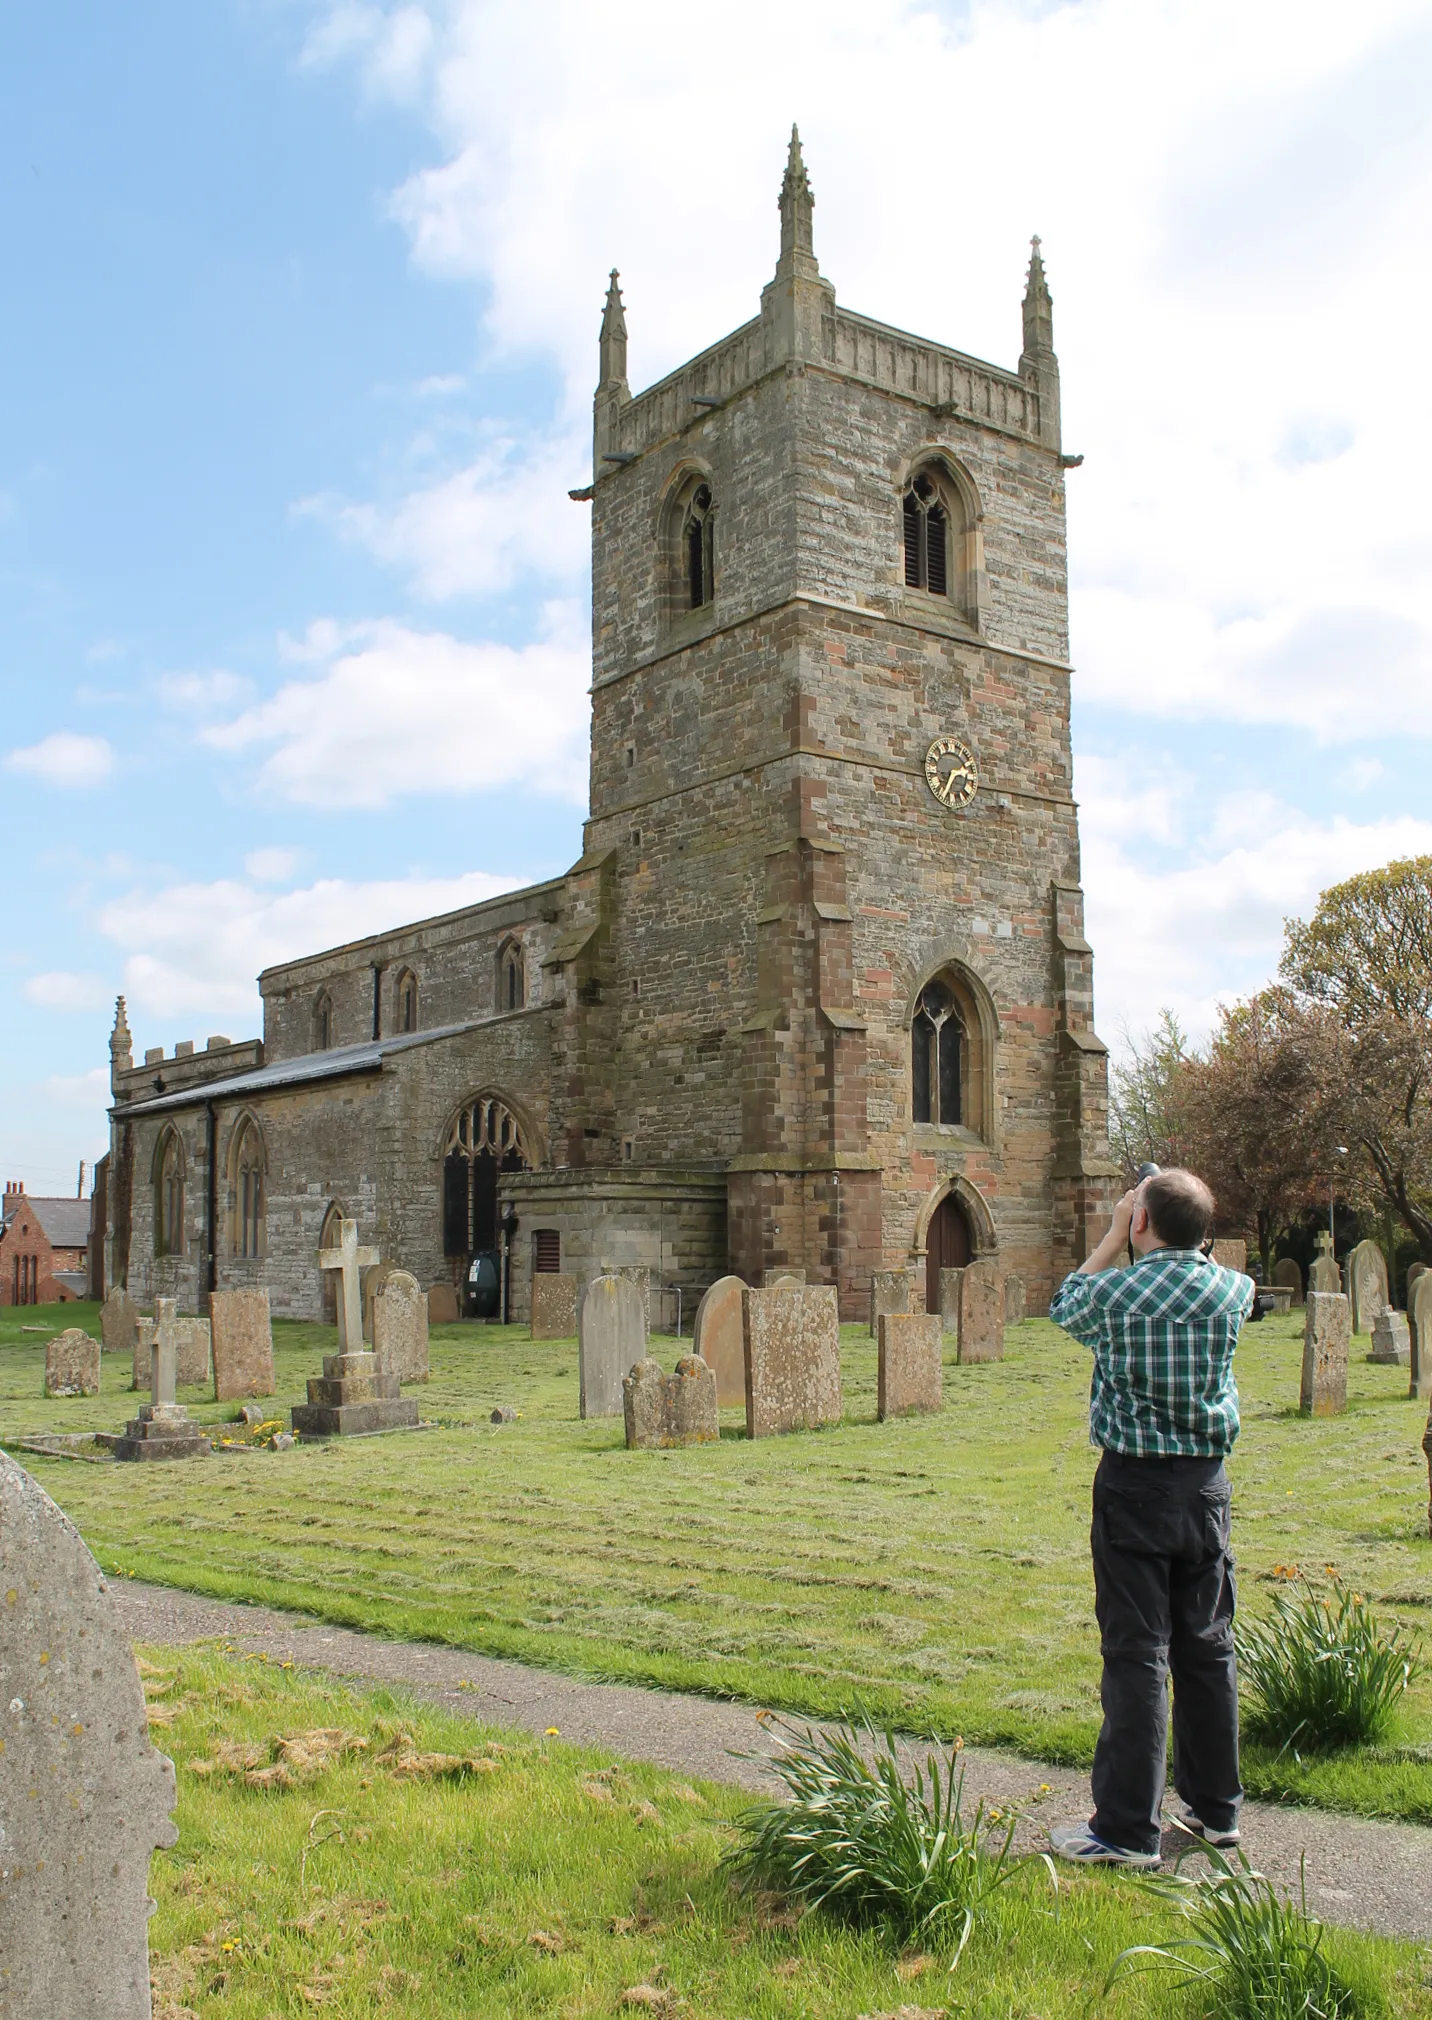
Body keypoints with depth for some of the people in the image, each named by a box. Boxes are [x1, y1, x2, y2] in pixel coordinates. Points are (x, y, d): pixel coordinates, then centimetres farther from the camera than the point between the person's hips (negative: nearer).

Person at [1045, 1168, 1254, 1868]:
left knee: (1137, 1653, -1)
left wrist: (1115, 1237, 15)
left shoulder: (1115, 1292, -12)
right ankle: (1216, 1806, 27)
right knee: (1207, 1646, 15)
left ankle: (1128, 1830, 3)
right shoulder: (1233, 1291, -3)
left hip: (1136, 1483, -4)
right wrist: (1180, 1233, 20)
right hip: (1207, 1482, 4)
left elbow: (1065, 1305, 12)